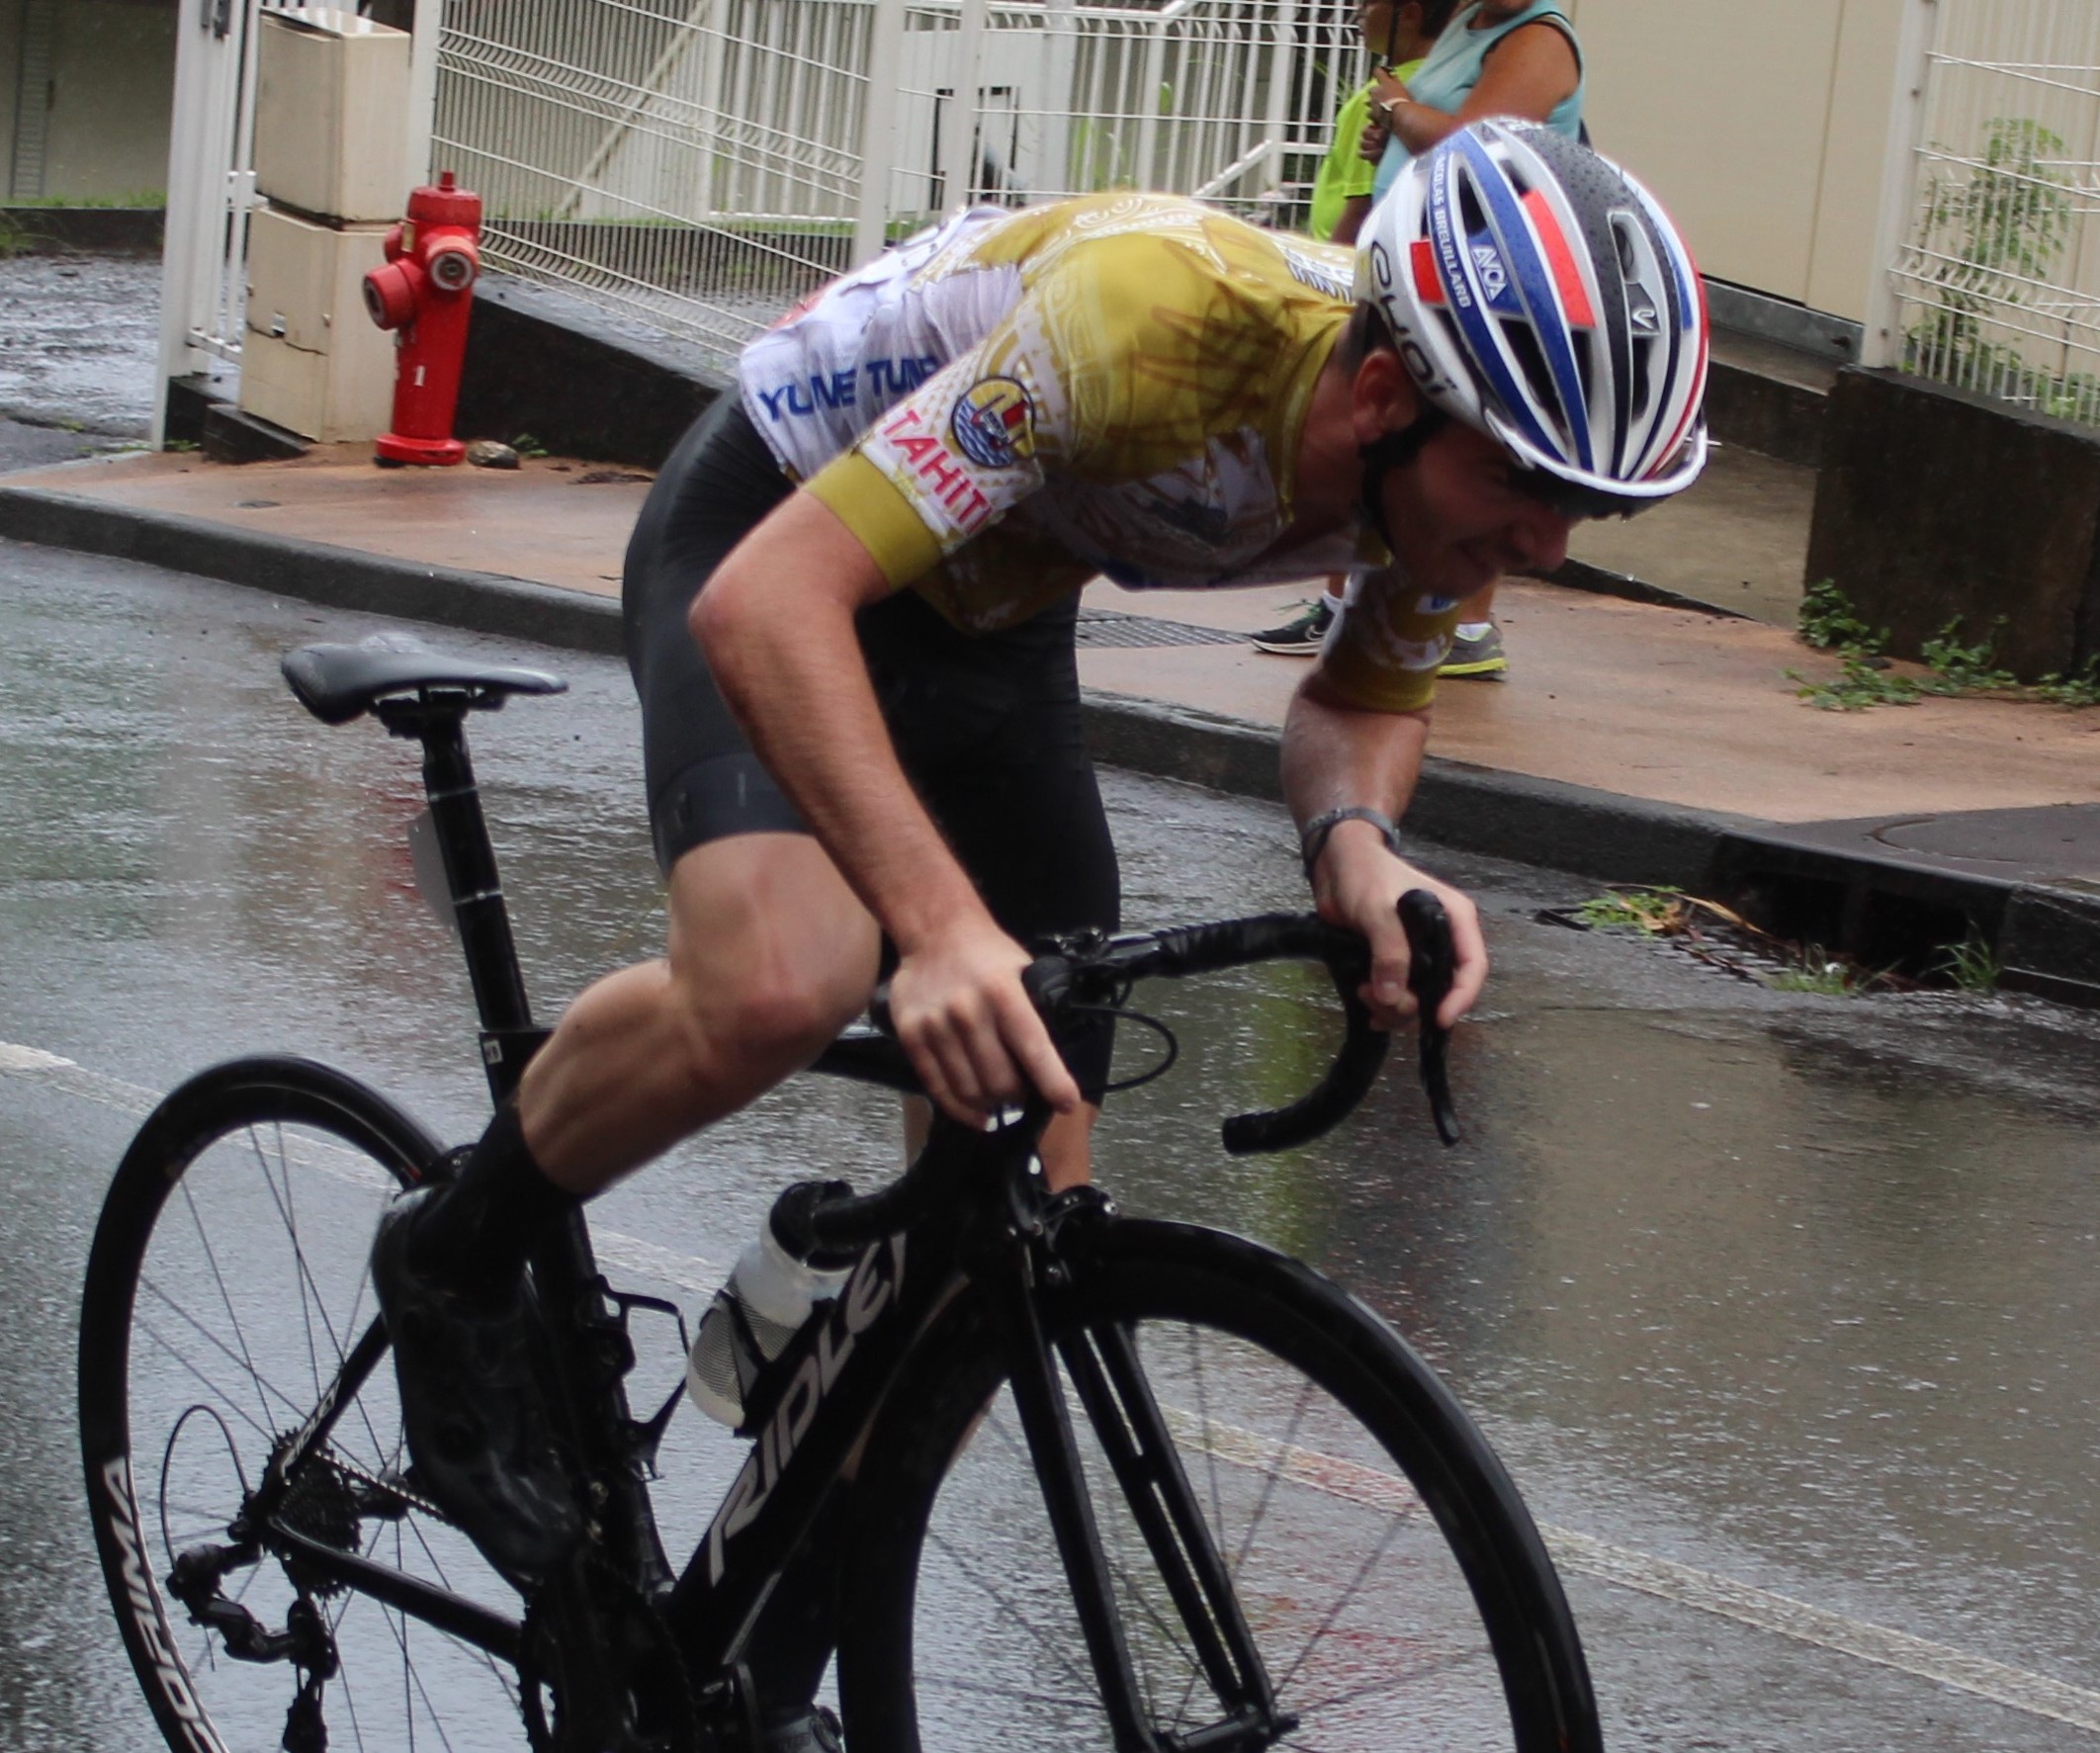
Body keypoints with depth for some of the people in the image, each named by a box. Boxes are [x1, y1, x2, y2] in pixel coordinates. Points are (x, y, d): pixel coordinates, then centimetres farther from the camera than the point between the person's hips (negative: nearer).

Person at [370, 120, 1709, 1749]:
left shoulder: (1464, 452, -20)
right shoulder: (1156, 317, -41)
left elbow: (1365, 701, 1)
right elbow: (768, 601, -43)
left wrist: (1360, 847, -24)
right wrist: (941, 923, -55)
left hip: (988, 616, 6)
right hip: (775, 536, -6)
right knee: (775, 982, -36)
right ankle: (454, 1269, -6)